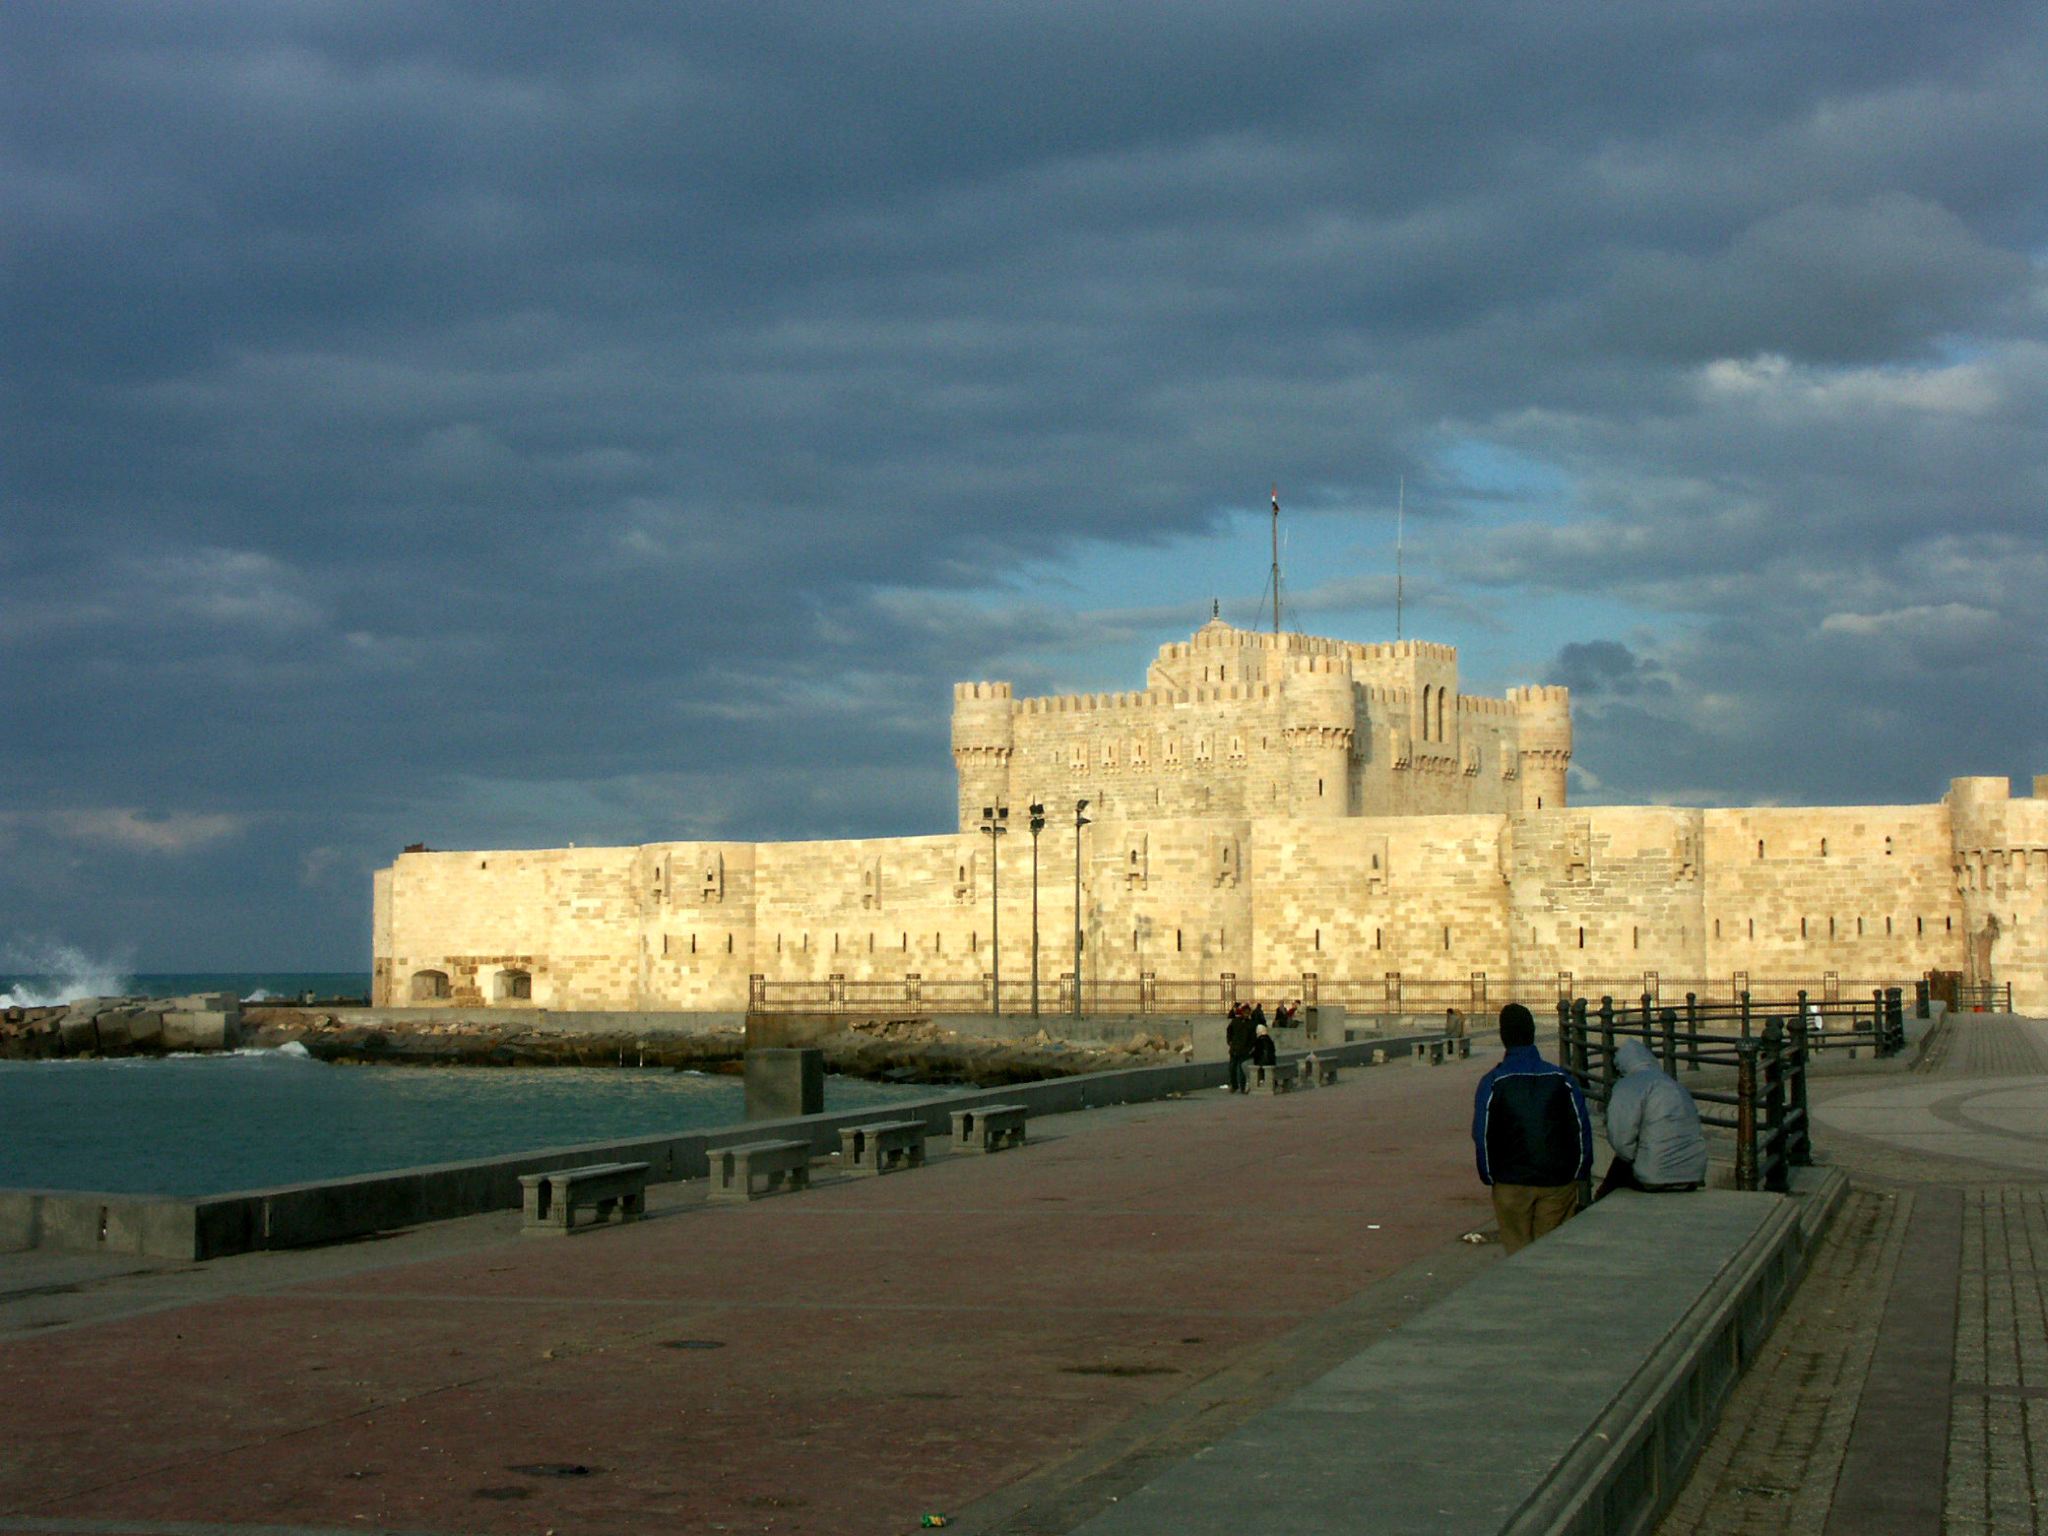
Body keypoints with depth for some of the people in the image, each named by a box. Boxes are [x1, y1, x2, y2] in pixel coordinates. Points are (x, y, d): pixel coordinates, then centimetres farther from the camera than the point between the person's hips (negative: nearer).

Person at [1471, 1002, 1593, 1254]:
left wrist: (1489, 1177, 7)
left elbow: (1482, 1136, -5)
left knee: (1517, 1254, 7)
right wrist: (1578, 1175, 11)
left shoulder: (1493, 1083, -6)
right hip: (1558, 1184, 1)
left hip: (1511, 1185, -1)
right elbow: (1582, 1128, 3)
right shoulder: (1562, 1079, 0)